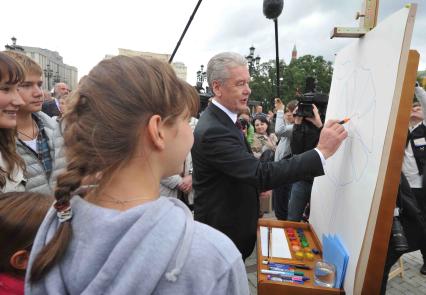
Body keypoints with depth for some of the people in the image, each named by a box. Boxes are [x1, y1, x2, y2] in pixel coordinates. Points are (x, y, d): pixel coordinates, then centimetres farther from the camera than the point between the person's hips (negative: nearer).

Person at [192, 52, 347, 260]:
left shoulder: (220, 118, 3)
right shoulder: (212, 131, -30)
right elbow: (263, 173, -34)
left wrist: (259, 184, 2)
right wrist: (322, 151, -32)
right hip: (223, 232, -9)